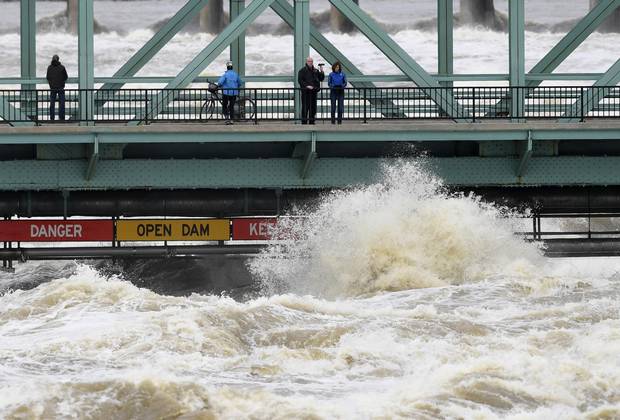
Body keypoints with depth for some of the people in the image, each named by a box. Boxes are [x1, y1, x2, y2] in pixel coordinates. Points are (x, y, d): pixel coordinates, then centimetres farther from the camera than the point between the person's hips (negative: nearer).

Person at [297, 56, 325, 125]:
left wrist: (322, 72, 0)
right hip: (306, 91, -6)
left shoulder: (315, 71, 17)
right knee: (305, 106, -8)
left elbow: (321, 79, 16)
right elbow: (300, 80, -8)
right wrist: (306, 86, -19)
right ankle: (304, 121, -7)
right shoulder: (302, 70, 0)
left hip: (314, 91, 6)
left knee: (313, 106, 7)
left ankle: (312, 121, 12)